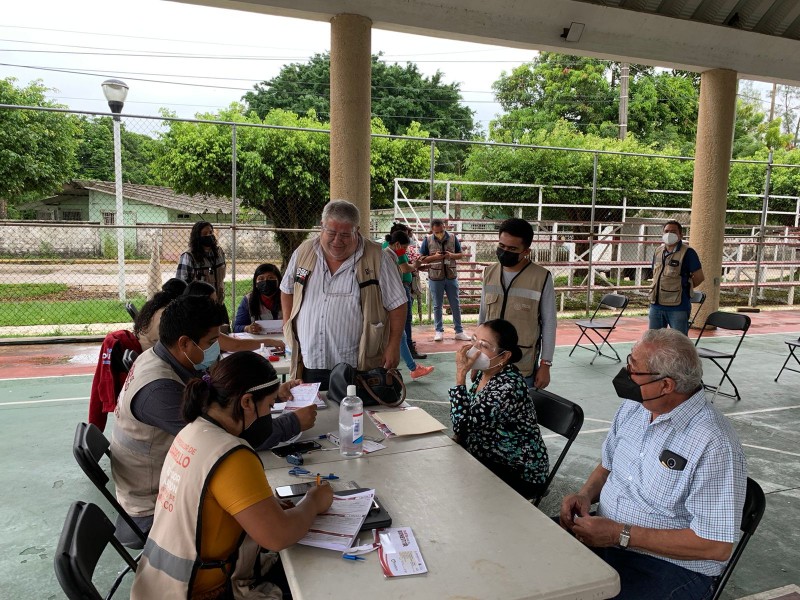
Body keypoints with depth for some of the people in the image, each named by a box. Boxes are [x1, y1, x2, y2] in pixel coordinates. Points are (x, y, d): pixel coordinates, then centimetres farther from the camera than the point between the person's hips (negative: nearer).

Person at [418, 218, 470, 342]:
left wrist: (452, 255, -14)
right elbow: (421, 259, -2)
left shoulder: (453, 238, 0)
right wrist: (434, 257, -18)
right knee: (437, 306, 8)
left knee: (455, 305, 7)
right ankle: (439, 331, 19)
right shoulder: (427, 240, -3)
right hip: (435, 278, -1)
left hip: (451, 277, 1)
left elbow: (461, 254, 7)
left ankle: (459, 331, 16)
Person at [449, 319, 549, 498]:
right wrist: (457, 440, -7)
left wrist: (460, 374, -30)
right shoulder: (486, 372, -3)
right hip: (489, 458, 7)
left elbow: (462, 426, -30)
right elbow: (473, 422, 11)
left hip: (519, 473, -7)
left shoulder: (509, 387, -29)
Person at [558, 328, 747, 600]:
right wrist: (585, 494, -4)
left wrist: (621, 535, -21)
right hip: (600, 536, 7)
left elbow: (716, 545, -21)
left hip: (669, 566, -6)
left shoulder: (714, 444, -21)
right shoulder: (633, 406, 3)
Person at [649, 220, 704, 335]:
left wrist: (683, 287, 3)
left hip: (678, 306, -6)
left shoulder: (687, 252, -8)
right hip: (656, 305, 6)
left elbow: (699, 277, -7)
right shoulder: (658, 251, 11)